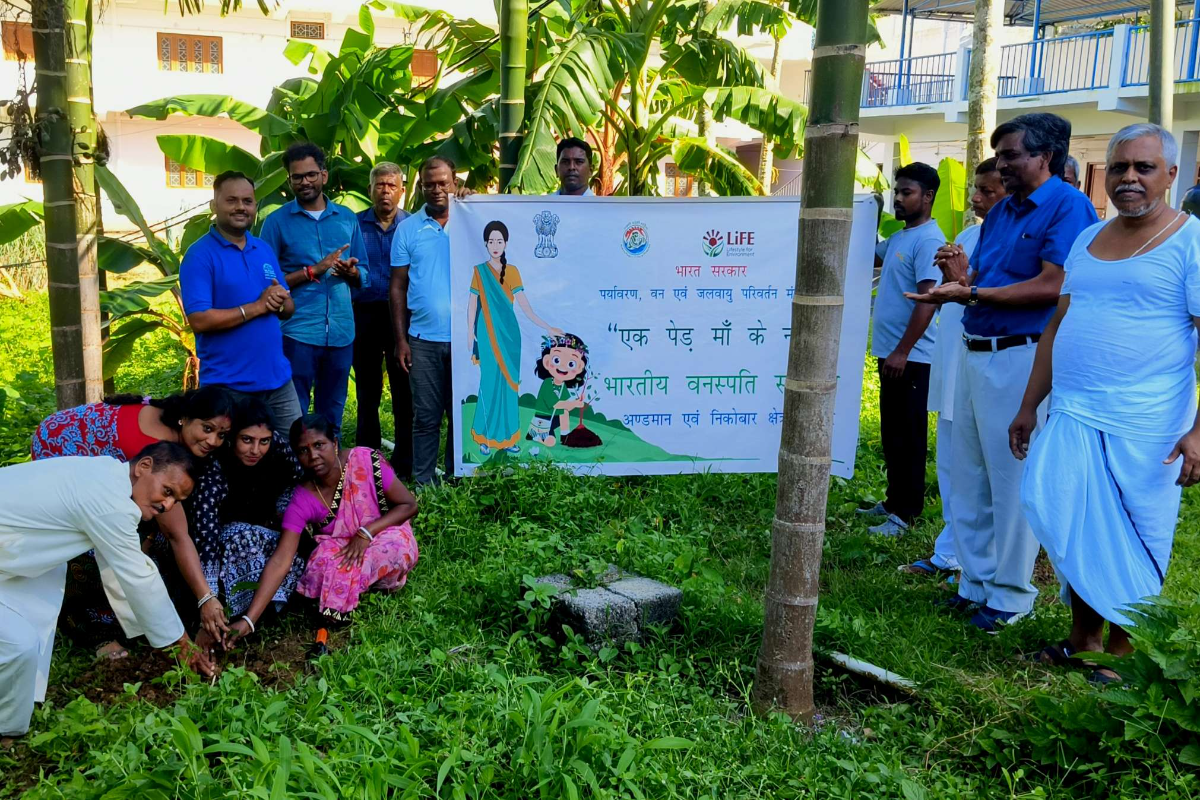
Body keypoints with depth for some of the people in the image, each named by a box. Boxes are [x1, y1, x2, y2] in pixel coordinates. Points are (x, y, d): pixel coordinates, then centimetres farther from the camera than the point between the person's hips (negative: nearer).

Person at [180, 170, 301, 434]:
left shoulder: (265, 250, 10)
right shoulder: (200, 255, -10)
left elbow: (289, 309, 13)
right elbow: (199, 320, -18)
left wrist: (280, 302, -10)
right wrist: (257, 306, -17)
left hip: (278, 379, 6)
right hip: (227, 386, -6)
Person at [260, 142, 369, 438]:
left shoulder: (347, 218, 10)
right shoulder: (277, 221, 1)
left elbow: (363, 274, 14)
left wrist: (351, 272, -9)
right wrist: (313, 270, -13)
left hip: (341, 332, 3)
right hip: (298, 332, -3)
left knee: (332, 414, 12)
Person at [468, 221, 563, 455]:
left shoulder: (512, 271, 4)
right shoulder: (479, 271, 1)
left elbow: (524, 305, -1)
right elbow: (472, 303, 3)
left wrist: (547, 327, -8)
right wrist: (470, 332, -4)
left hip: (508, 333, 2)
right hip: (488, 334, -2)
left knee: (508, 384, 5)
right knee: (489, 383, -2)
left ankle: (507, 436, 12)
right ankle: (486, 437, 8)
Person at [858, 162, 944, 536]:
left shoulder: (928, 240, -14)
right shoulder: (899, 237, 13)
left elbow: (928, 299, -22)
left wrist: (902, 351, -25)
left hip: (910, 357, -9)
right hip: (889, 352, 9)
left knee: (908, 437, -1)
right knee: (890, 433, 16)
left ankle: (906, 512, 7)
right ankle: (893, 501, 27)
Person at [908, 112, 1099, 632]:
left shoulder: (1067, 205, -8)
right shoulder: (1000, 212, 16)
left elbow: (1053, 286, -18)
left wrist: (971, 294, -21)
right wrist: (961, 277, -7)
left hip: (1021, 359, -8)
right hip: (976, 353, 8)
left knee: (1013, 481, 0)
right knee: (969, 477, 13)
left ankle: (1011, 595, 13)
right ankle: (976, 582, 26)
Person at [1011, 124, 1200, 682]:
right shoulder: (1087, 240, 14)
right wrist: (1029, 406, 16)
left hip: (1141, 430, -5)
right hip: (1070, 420, 6)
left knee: (1132, 548, 6)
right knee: (1073, 535, 11)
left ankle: (1119, 650, 23)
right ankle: (1083, 637, 28)